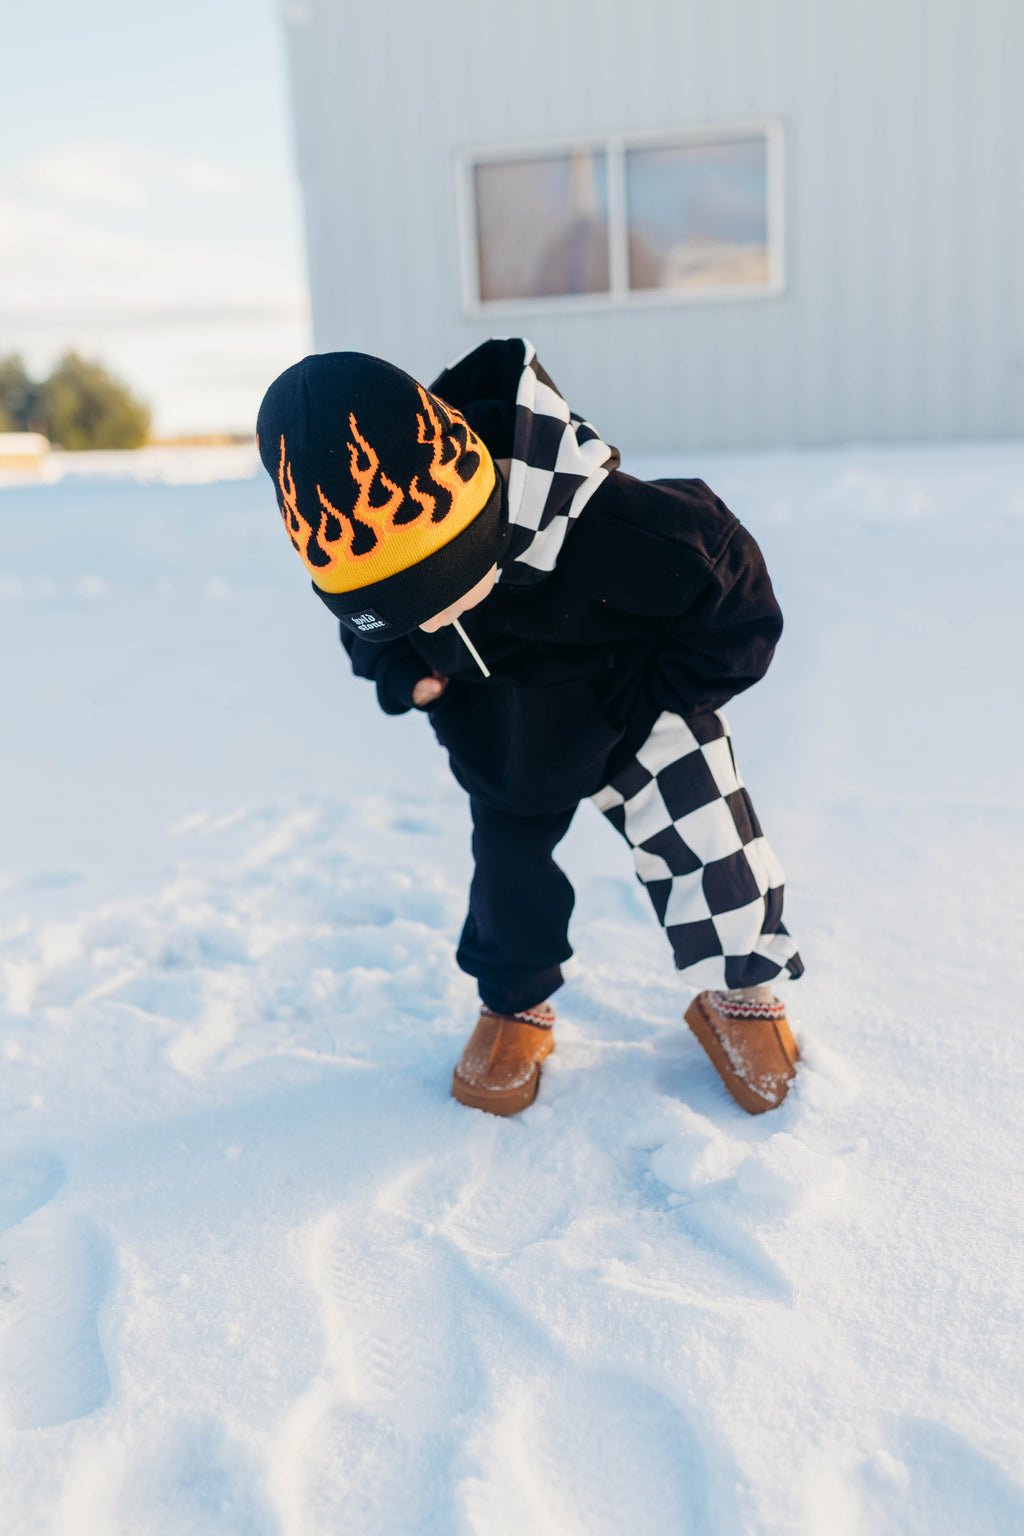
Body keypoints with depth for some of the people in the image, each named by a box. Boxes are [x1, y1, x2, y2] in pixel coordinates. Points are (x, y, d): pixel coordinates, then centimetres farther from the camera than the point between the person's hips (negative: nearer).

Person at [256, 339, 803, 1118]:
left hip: (632, 708, -3)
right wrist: (401, 672, -21)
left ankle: (737, 991, 21)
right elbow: (370, 629, 1)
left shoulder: (606, 529, -42)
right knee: (507, 861, 5)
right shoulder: (359, 549, -25)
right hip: (502, 737, 4)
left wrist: (627, 707, -25)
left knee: (701, 843, -7)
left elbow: (737, 609, -26)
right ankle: (516, 1006, 32)